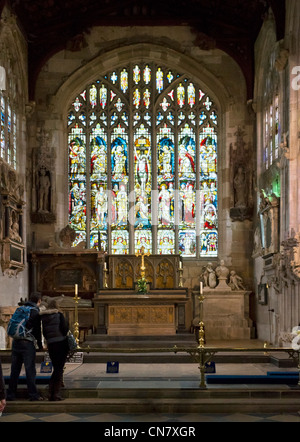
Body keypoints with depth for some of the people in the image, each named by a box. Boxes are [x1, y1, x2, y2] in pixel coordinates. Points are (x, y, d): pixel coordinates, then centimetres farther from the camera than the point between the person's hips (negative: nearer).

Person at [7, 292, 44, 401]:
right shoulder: (35, 312, -5)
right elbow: (38, 331, -2)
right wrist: (40, 345, 9)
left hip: (16, 342, 6)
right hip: (28, 343, -6)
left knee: (14, 370, 9)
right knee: (30, 370, -3)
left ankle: (10, 394, 12)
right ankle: (33, 394, -1)